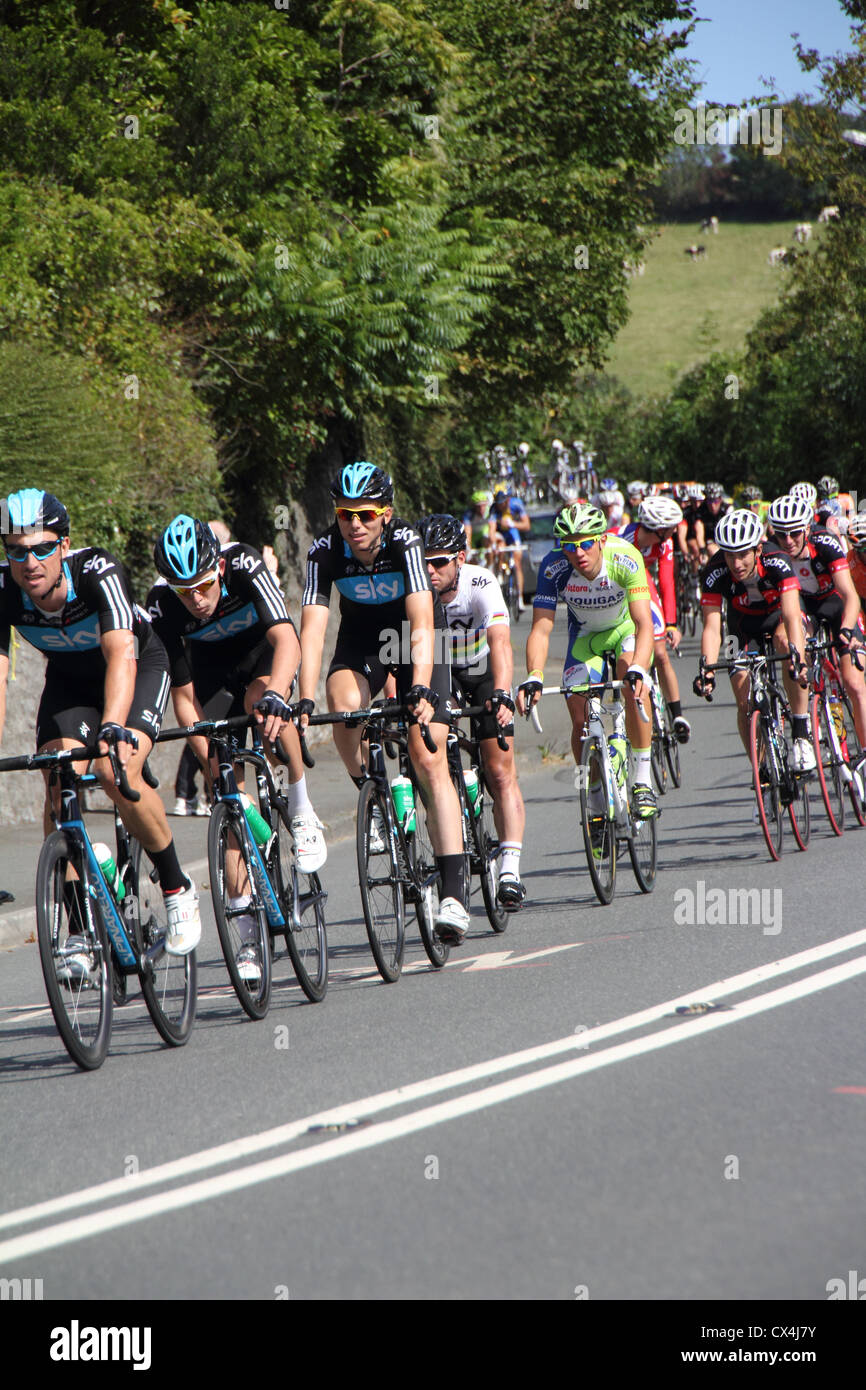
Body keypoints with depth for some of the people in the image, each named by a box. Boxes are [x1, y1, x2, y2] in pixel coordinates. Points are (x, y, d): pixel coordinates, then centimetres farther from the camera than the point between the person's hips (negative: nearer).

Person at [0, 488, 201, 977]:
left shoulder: (98, 572, -36)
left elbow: (120, 656, -48)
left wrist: (113, 726, -64)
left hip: (139, 665, -4)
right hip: (70, 678, 4)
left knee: (116, 774, -27)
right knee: (60, 790, -16)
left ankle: (178, 888, -4)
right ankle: (80, 934, -7)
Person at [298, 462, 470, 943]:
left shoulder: (405, 542, -30)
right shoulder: (324, 551, -23)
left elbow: (422, 626, -37)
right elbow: (312, 629, -27)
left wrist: (421, 690, -50)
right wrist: (305, 702, -38)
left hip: (414, 637, -2)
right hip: (362, 637, 2)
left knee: (429, 759, -13)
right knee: (345, 702, -32)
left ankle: (454, 892, -15)